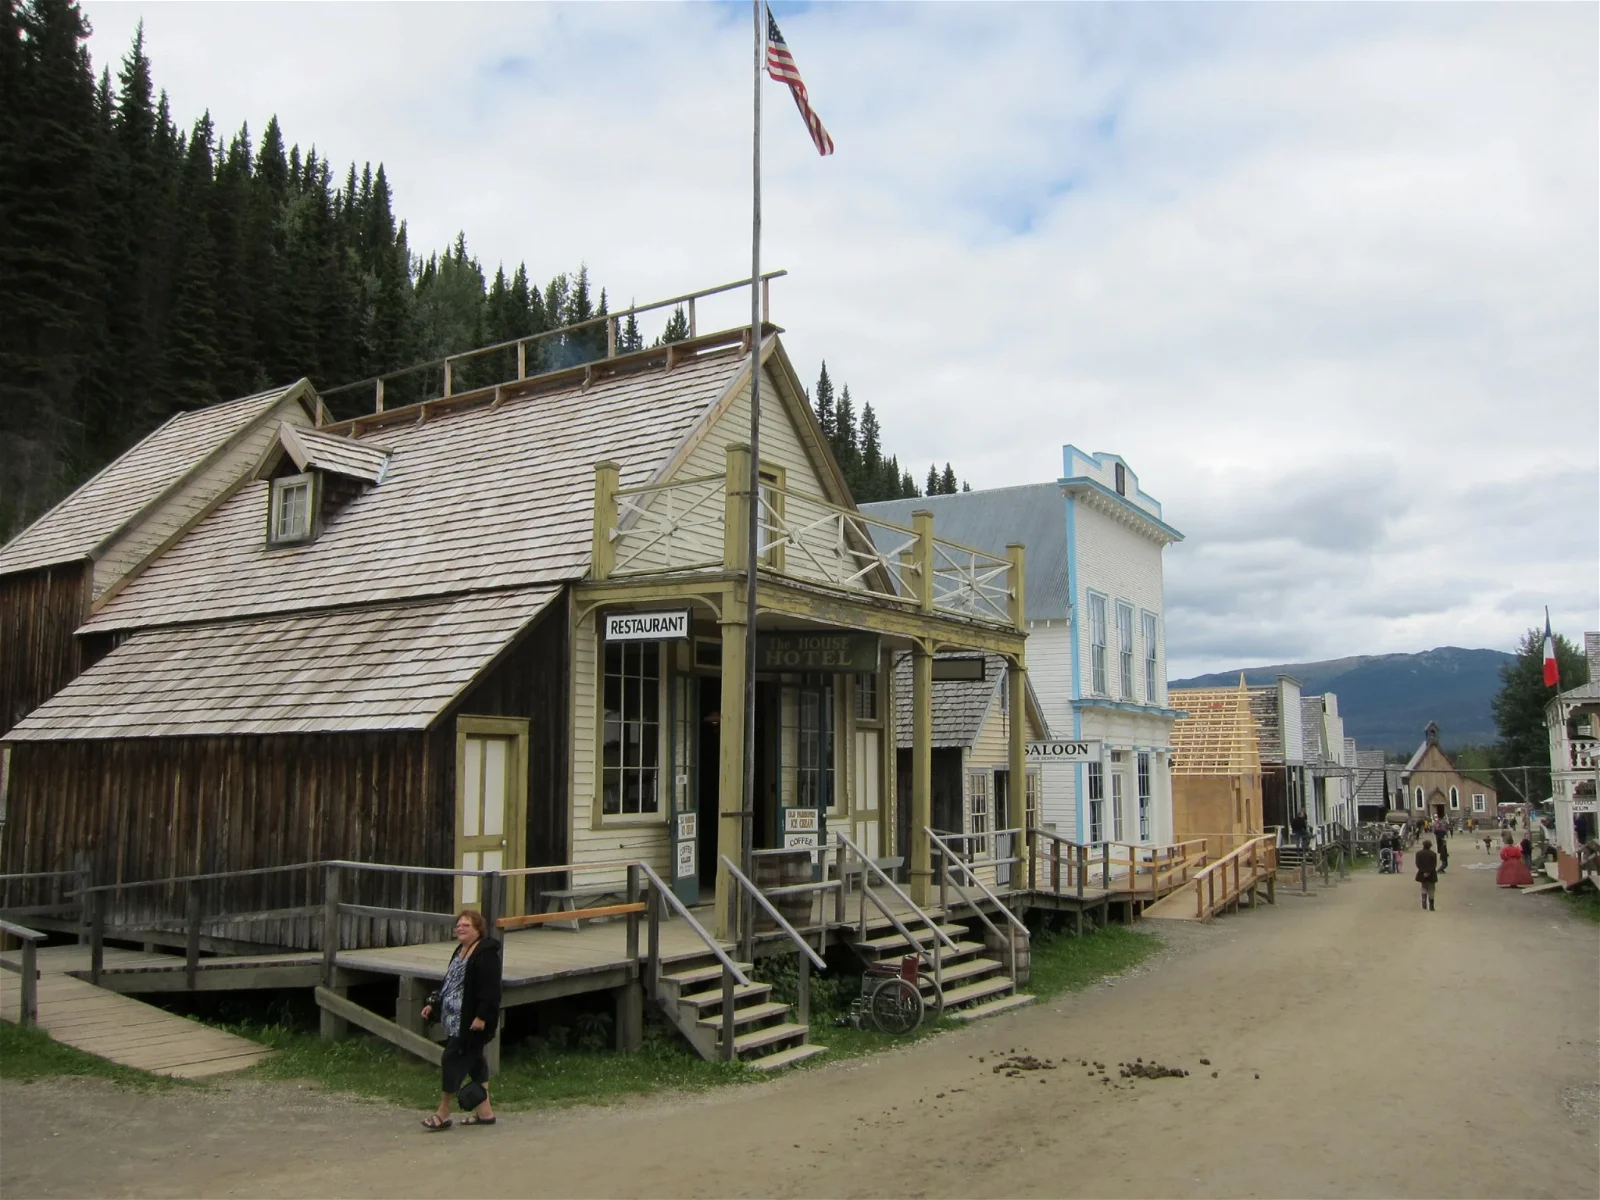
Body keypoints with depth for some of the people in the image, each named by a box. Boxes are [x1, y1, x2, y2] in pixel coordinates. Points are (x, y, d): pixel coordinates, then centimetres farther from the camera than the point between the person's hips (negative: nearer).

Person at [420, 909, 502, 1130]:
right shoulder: (461, 950, 14)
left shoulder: (486, 953, -17)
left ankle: (442, 1113, 6)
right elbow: (449, 982, 23)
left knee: (454, 1059, -6)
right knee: (474, 1060, 14)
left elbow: (490, 989, -22)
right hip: (456, 1020, 10)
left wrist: (481, 1017, -25)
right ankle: (485, 1111, 22)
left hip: (472, 1022, -10)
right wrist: (433, 1004, 18)